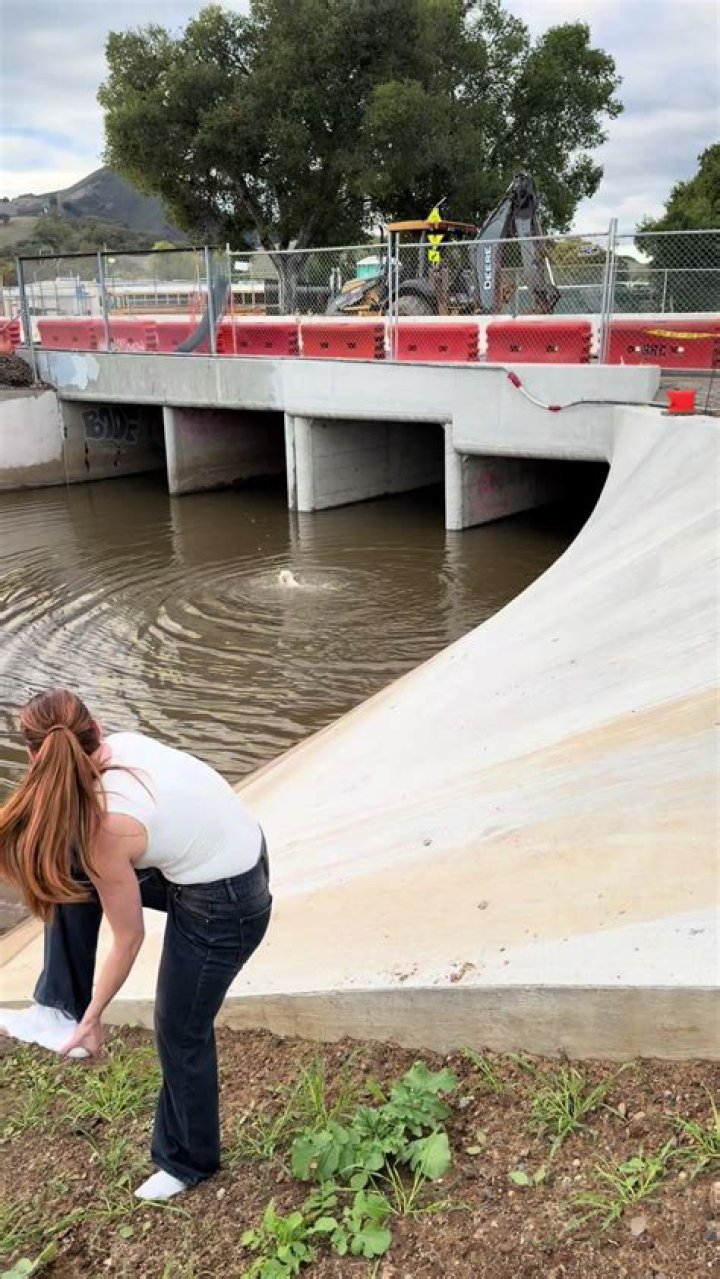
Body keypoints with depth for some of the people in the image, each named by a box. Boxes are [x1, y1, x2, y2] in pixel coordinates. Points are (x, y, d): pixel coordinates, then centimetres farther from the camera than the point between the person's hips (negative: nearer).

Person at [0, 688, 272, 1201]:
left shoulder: (106, 827, -27)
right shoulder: (125, 744, -11)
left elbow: (128, 938, -15)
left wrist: (93, 1017, 1)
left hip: (225, 906, -8)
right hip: (239, 848, 8)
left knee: (180, 1031, 13)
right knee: (68, 873, 9)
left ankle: (188, 1162, 37)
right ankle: (60, 1010, 20)